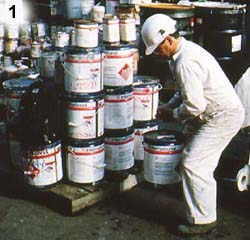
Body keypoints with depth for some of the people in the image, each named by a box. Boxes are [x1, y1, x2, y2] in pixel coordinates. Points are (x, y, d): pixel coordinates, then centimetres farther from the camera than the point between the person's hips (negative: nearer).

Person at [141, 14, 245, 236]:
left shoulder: (185, 63, -25)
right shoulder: (186, 49, 9)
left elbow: (194, 105, -26)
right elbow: (190, 91, 20)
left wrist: (173, 114, -8)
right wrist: (170, 106, 8)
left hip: (223, 117, -11)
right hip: (217, 113, 11)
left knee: (194, 164, -11)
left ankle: (203, 220, 0)